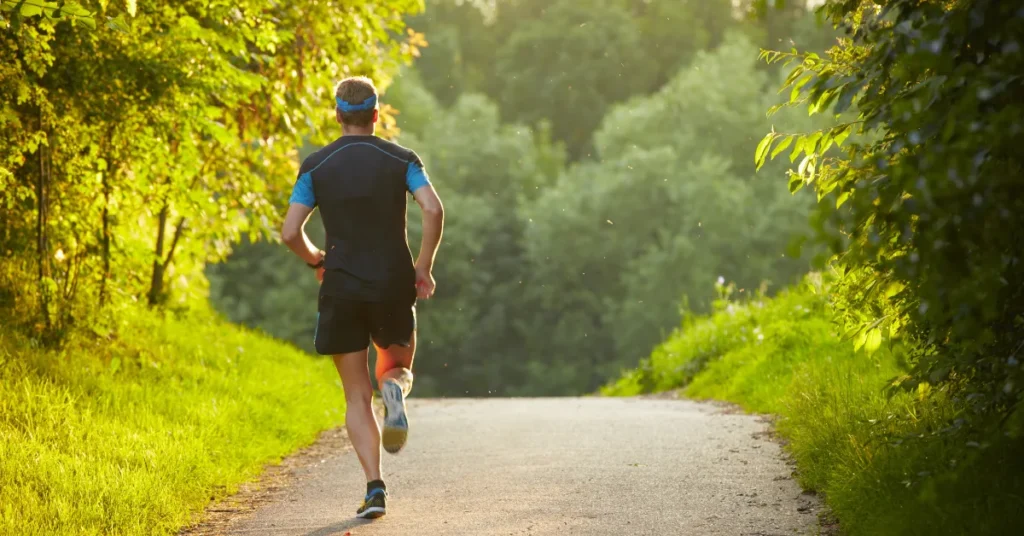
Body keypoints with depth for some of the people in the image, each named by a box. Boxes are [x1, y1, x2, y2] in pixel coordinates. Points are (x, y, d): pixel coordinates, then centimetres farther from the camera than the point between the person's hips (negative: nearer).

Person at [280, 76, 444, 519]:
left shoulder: (316, 166, 2)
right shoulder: (401, 159, 1)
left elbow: (290, 232, -4)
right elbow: (434, 209, -14)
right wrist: (423, 266, -2)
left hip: (342, 289, 0)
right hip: (394, 285, 0)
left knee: (357, 397, 6)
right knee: (398, 368, 22)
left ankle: (374, 486, -8)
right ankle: (395, 388, -17)